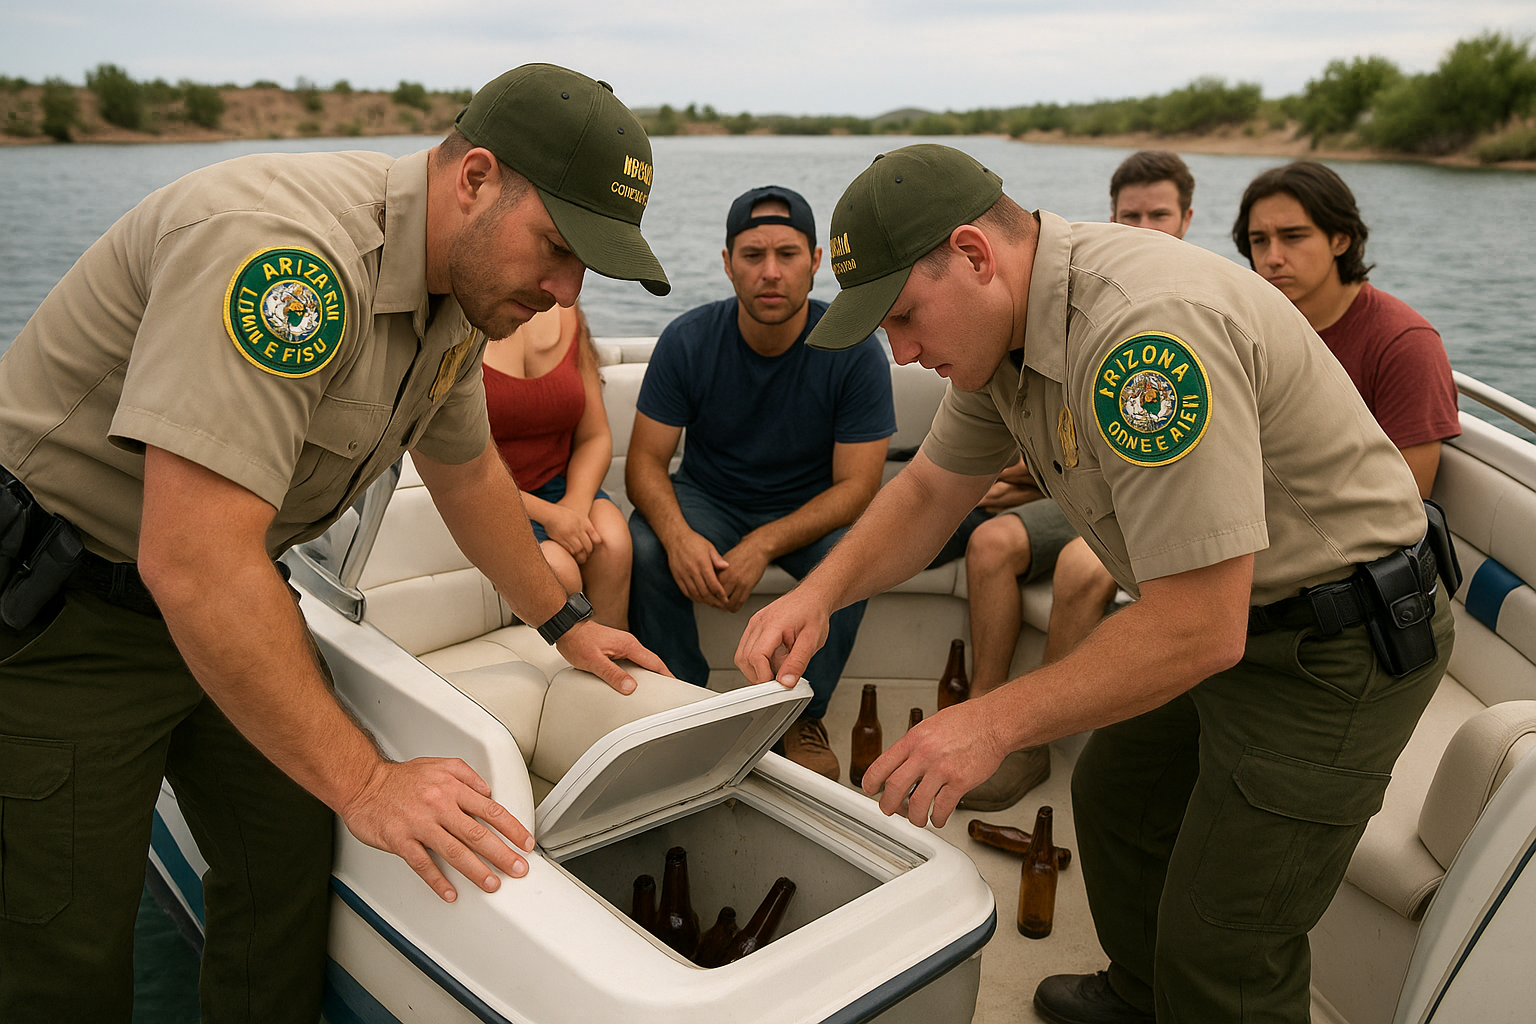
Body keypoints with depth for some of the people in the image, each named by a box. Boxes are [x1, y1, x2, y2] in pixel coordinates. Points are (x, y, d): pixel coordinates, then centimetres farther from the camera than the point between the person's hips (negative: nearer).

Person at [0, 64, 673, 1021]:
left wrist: (564, 621, 24)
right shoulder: (289, 252, -32)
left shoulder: (459, 288, -1)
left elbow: (468, 473, 16)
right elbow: (195, 565, -36)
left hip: (229, 597, 8)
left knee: (292, 860, 7)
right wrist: (365, 781, -29)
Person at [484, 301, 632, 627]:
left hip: (559, 485, 5)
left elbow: (595, 436, 8)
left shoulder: (565, 313, 7)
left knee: (611, 544, -25)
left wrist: (576, 502, -13)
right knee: (558, 569, -30)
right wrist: (545, 514, -23)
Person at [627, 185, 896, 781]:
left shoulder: (853, 349, -18)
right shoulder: (688, 340, -14)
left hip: (812, 509, -1)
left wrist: (763, 545, -33)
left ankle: (805, 716, -8)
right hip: (708, 499, 1)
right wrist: (678, 533, -35)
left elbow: (856, 486, -18)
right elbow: (645, 460, -12)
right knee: (645, 548, -28)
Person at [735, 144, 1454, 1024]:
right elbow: (927, 492, 7)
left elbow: (1200, 631, -34)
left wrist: (997, 722, -27)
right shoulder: (1005, 325, -3)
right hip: (1230, 613, 9)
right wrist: (819, 593, -9)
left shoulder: (1151, 328, -34)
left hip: (1339, 641, -9)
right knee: (1115, 795, 24)